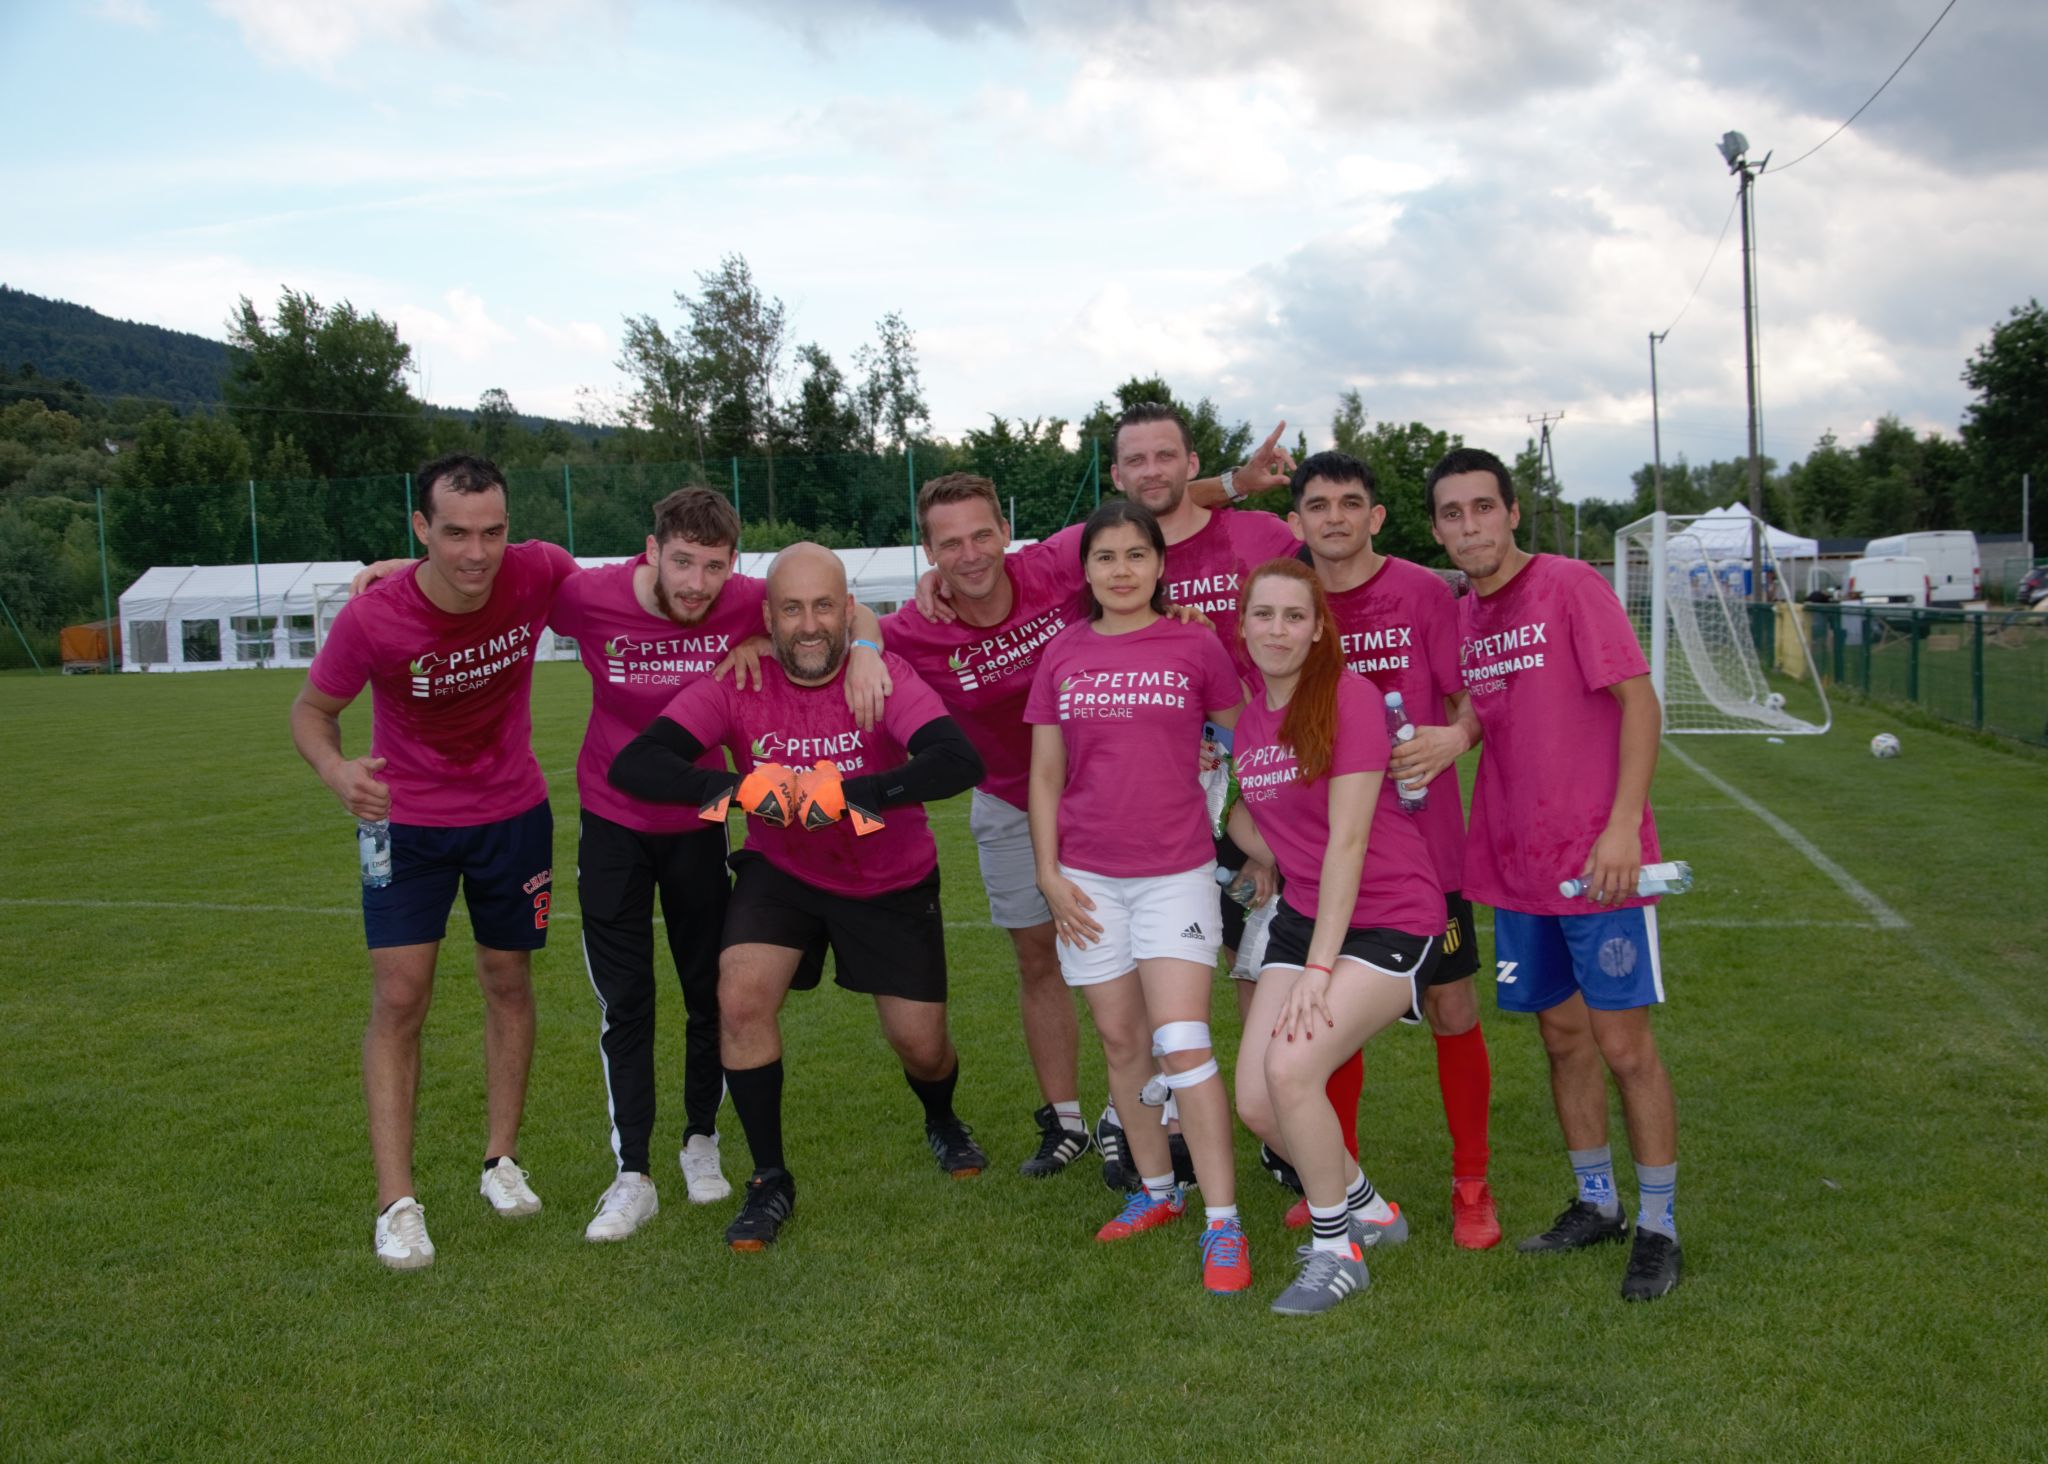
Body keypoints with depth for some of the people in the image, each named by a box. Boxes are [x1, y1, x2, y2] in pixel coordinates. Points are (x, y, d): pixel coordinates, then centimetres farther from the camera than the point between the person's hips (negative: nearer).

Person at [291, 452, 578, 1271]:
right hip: (407, 821, -2)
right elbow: (311, 710, -9)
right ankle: (396, 1204, -2)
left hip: (513, 813, 2)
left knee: (508, 981, 12)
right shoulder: (372, 620, -26)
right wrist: (336, 771, -32)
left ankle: (501, 1161, 29)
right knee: (399, 998, -8)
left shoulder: (537, 574, -21)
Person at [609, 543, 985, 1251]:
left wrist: (852, 793, -48)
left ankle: (943, 1124, 43)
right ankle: (770, 1181, -1)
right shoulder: (737, 684, -18)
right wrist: (737, 786, -42)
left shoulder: (884, 675, -22)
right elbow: (632, 765, -26)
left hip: (892, 882, -1)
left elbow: (960, 761, -37)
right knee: (741, 998, -22)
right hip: (781, 873, 1)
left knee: (921, 1044, 3)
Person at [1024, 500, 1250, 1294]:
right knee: (1121, 1041, 10)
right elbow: (1045, 773, 8)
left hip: (1175, 871, -3)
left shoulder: (1195, 647, -1)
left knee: (1183, 1042, -11)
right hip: (1088, 877, 3)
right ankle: (1157, 1189, 27)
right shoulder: (1063, 655, 5)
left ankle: (1222, 1223, -4)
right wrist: (1048, 872, 2)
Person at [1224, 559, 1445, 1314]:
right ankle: (1365, 1208, 25)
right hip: (1304, 913, 7)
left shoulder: (1348, 696, -16)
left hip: (1389, 919, -7)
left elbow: (1347, 840, -19)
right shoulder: (1246, 707, 4)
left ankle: (1336, 1251, -1)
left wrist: (1319, 967, -20)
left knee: (1291, 1068, -23)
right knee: (1255, 1102, -3)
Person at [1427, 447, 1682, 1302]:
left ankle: (1658, 1226, 14)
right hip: (1517, 868, 6)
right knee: (1562, 1037, 14)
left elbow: (1638, 701, -14)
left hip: (1597, 863, -6)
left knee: (1624, 1044, 0)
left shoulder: (1569, 587, -10)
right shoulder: (1460, 618, 9)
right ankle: (1595, 1204, 29)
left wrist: (1623, 825, -21)